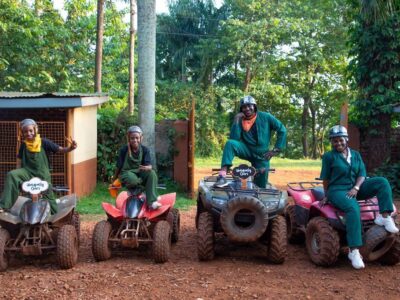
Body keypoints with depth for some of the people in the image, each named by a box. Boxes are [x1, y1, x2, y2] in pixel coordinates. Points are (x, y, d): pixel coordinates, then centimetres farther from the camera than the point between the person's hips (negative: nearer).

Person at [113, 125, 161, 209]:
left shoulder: (145, 150, -3)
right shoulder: (124, 150, -9)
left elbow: (149, 165, -11)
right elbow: (119, 166, -1)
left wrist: (147, 167, -36)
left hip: (139, 172, 4)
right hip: (127, 172, -3)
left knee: (152, 173, -29)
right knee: (133, 180, -40)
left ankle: (152, 201, -30)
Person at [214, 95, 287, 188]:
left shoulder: (265, 117, -5)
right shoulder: (240, 121, -3)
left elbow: (282, 130, -2)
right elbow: (234, 139, -14)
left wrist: (276, 149, -5)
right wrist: (236, 122, -22)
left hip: (261, 155, 0)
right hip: (247, 150, 0)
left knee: (261, 186, -4)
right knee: (230, 143, -32)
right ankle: (222, 175, -45)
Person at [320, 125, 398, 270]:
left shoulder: (356, 155, 13)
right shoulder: (329, 157, 0)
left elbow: (362, 174, 4)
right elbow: (326, 179, 1)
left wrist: (355, 188, -13)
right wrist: (327, 196, 2)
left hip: (356, 189, 5)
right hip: (337, 191, -5)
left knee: (382, 182, -17)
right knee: (353, 208, -38)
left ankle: (384, 217, -25)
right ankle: (354, 251, -40)